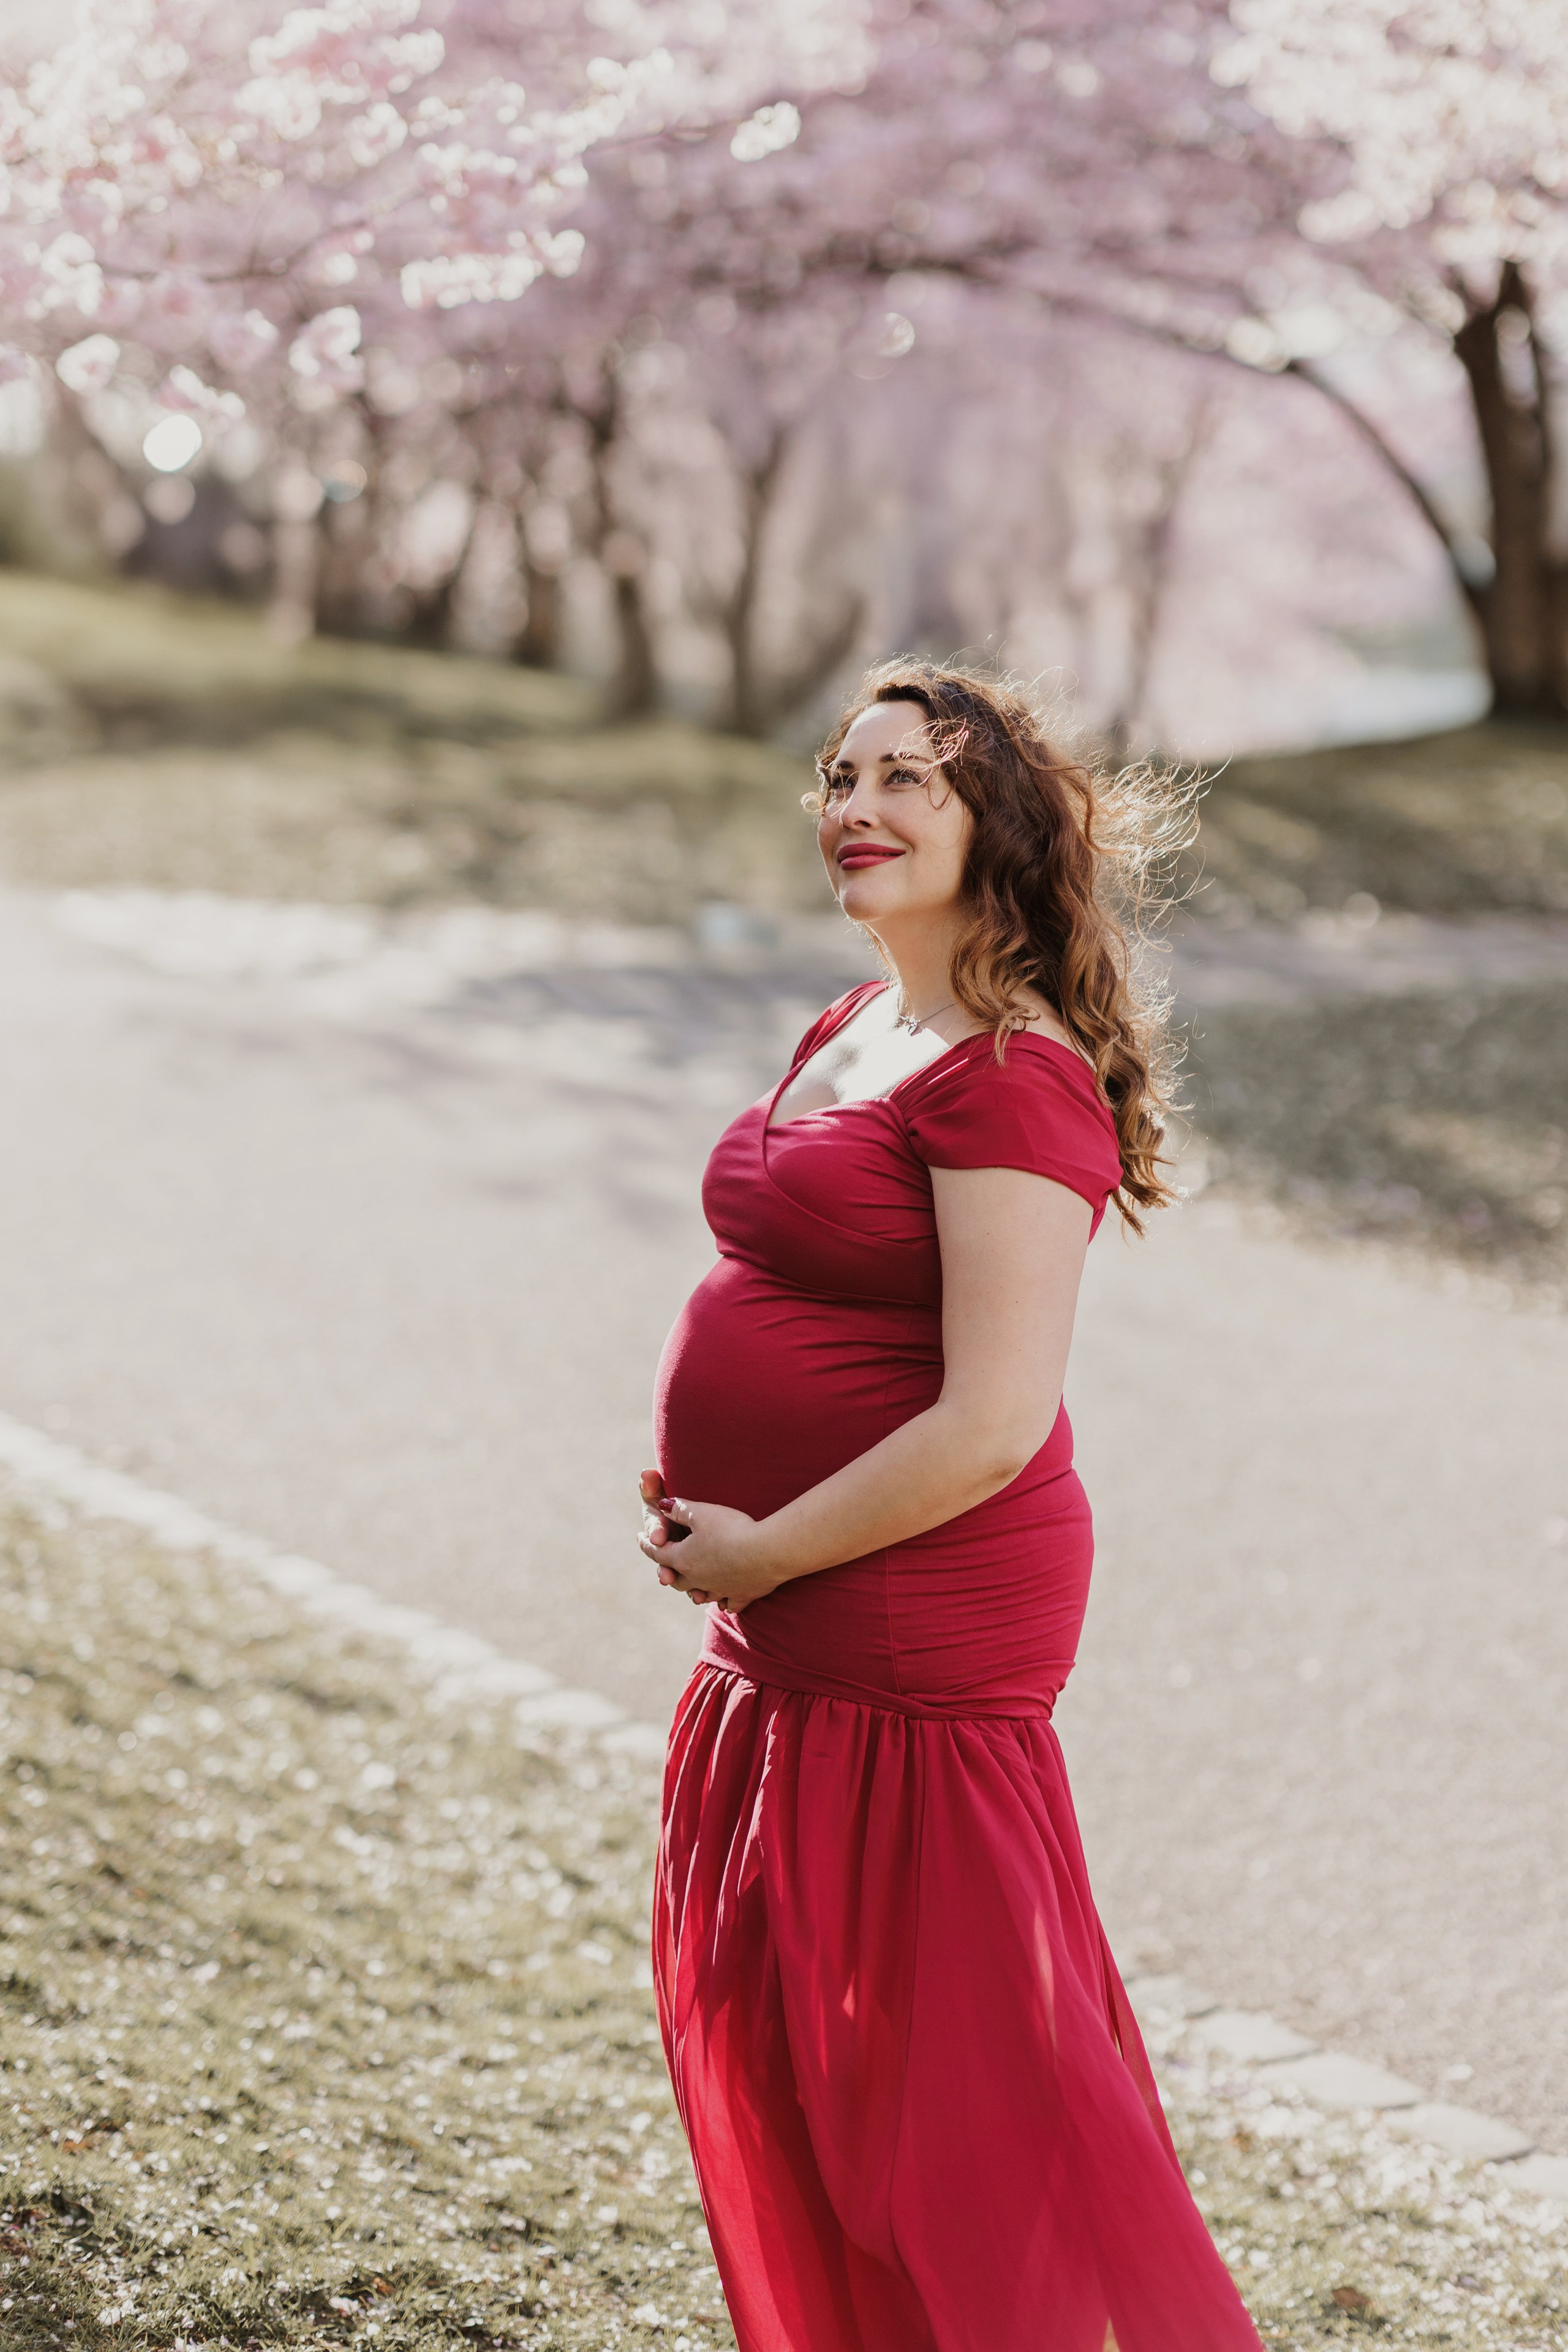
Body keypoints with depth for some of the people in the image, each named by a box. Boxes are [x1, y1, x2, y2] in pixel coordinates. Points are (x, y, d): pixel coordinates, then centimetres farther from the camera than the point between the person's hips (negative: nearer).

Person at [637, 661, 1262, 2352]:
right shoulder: (850, 1034, 10)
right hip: (788, 1632, 10)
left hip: (922, 1634, -10)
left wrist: (759, 1553, -15)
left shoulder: (1012, 1080, -19)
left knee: (949, 2061, 1)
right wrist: (697, 1493, 8)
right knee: (759, 2027, 21)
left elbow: (991, 1424, -24)